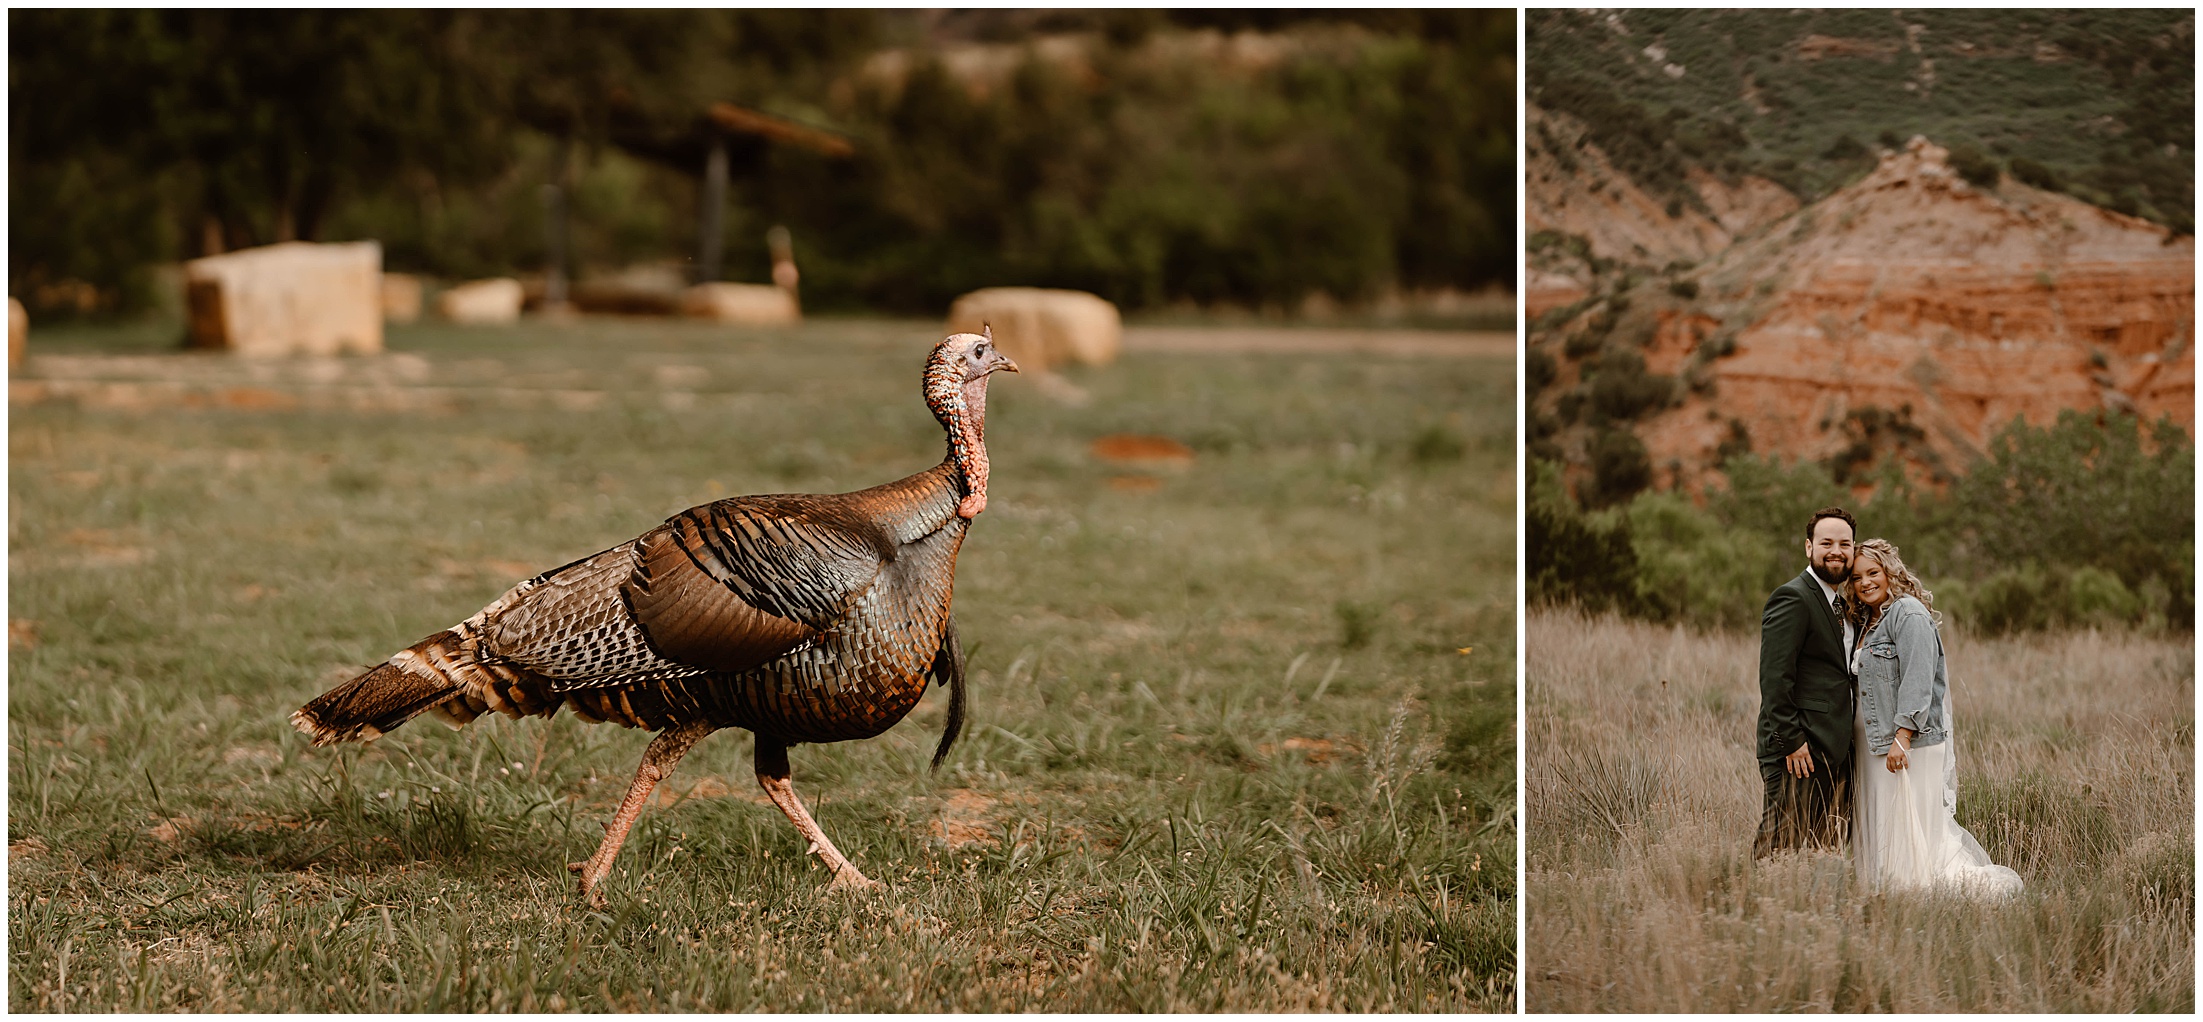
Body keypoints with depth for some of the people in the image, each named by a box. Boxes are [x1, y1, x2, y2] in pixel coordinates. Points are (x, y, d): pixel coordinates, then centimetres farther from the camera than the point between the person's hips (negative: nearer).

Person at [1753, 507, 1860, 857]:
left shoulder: (1840, 605, 20)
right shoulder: (1792, 599, -11)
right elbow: (1774, 678, -17)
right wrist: (1790, 741, -20)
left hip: (1835, 752, 9)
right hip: (1802, 750, -9)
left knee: (1828, 849, 8)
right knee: (1781, 844, -9)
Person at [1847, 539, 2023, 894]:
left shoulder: (1909, 614, -10)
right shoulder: (1867, 621, 18)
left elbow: (1917, 681, -18)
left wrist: (1902, 738, -24)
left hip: (1907, 744, -9)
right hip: (1873, 745, 9)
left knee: (1907, 831, -12)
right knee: (1879, 833, 7)